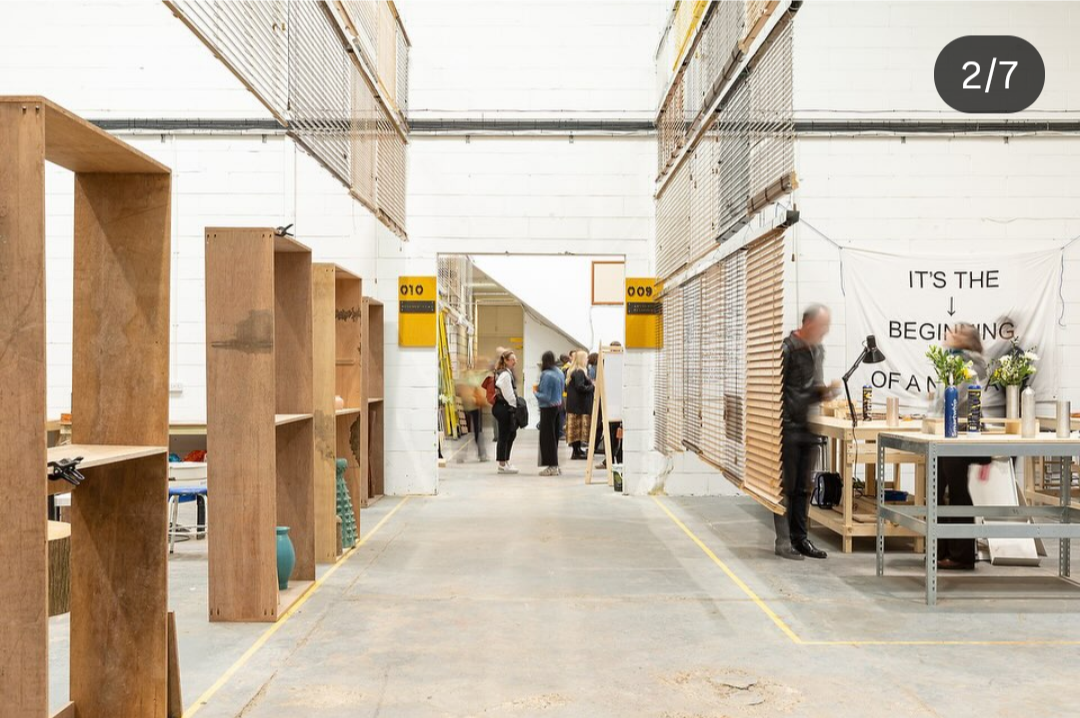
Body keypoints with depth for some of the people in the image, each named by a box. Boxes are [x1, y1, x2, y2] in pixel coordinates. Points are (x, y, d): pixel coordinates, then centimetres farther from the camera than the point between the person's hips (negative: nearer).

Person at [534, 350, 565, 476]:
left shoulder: (547, 375, -20)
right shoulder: (559, 373, 6)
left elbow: (546, 397, -22)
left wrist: (536, 393, -4)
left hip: (548, 409, -8)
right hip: (558, 406, 8)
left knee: (547, 437, 0)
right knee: (554, 436, 15)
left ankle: (552, 466, 3)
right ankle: (555, 465, 21)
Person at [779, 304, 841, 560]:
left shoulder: (818, 350, 14)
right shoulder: (787, 348, -12)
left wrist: (825, 390, 2)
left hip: (808, 428, 8)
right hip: (788, 427, -8)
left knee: (803, 488, 11)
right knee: (786, 487, -2)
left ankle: (800, 538, 18)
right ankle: (783, 541, 3)